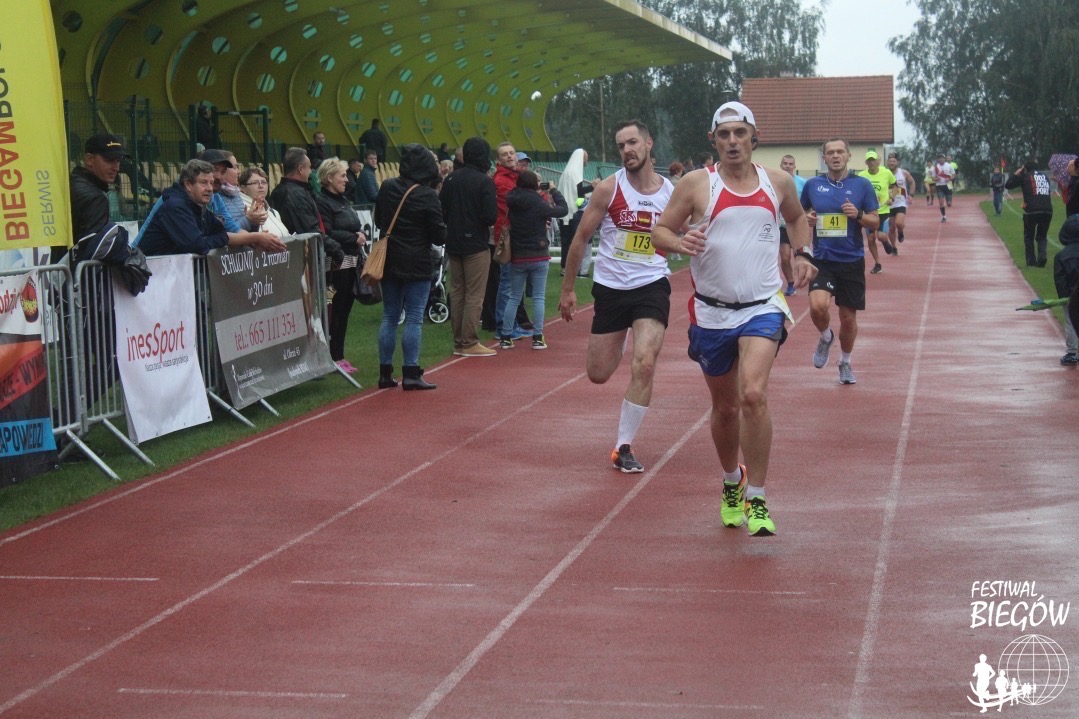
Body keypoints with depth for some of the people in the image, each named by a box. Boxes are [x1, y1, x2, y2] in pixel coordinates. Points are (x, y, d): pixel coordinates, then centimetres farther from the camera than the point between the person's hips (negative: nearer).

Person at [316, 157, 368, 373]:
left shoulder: (343, 200, 18)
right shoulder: (322, 202, -11)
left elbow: (356, 226, 24)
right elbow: (327, 234, -20)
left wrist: (361, 235, 5)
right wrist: (354, 238, -14)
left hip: (350, 262, 9)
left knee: (345, 309, 12)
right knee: (335, 310, -5)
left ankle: (339, 355, 18)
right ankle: (333, 357, 0)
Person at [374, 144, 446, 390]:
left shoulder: (387, 187, 1)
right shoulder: (427, 196, -14)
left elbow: (378, 221, 14)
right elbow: (439, 236, -10)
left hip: (389, 261, 5)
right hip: (417, 264, -5)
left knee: (389, 317, 11)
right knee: (414, 318, -1)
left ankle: (385, 372, 12)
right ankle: (411, 374, -3)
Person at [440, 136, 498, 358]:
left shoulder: (450, 179, 3)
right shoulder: (485, 182, -13)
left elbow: (441, 210, 3)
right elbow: (491, 216, -18)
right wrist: (483, 220, 4)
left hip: (453, 243, 6)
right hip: (476, 244, -6)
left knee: (457, 293, 12)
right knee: (474, 295, -1)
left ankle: (458, 341, 16)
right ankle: (469, 343, -1)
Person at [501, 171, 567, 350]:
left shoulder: (512, 203, -4)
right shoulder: (538, 203, -14)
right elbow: (562, 209, -6)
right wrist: (554, 191, 11)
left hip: (517, 256, 3)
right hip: (539, 256, -3)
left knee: (514, 297, 10)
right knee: (539, 297, 3)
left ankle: (505, 338, 8)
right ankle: (537, 338, 1)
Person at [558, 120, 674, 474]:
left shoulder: (671, 193, -3)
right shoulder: (608, 189, -7)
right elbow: (581, 238, 0)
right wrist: (567, 289, 2)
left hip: (651, 286, -1)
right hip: (610, 287, 1)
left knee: (644, 366, -17)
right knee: (598, 375, 9)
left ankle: (624, 447, -3)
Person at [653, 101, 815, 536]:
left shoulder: (778, 182, 5)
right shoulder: (696, 184, -3)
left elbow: (796, 218, 25)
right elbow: (660, 232, -2)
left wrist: (802, 254, 9)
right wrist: (681, 243, -24)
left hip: (762, 307, -1)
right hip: (711, 311, 1)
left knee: (754, 395, -22)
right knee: (725, 407, 13)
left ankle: (756, 499, -13)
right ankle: (731, 483, 40)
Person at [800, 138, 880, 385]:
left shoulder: (862, 185, 0)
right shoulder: (812, 185, 3)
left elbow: (875, 222, 3)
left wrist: (858, 215, -16)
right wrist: (806, 219, -6)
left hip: (852, 260, 0)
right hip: (822, 260, 0)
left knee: (848, 317, 7)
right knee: (818, 306, -23)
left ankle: (845, 363, 32)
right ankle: (826, 337, 11)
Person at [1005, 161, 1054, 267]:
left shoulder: (1025, 176, 5)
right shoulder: (1045, 176, 19)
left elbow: (1007, 185, 9)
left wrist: (1016, 173, 20)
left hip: (1031, 210, -3)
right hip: (1048, 210, 3)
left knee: (1029, 237, 13)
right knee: (1042, 236, 16)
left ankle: (1031, 261, 8)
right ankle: (1042, 254, -8)